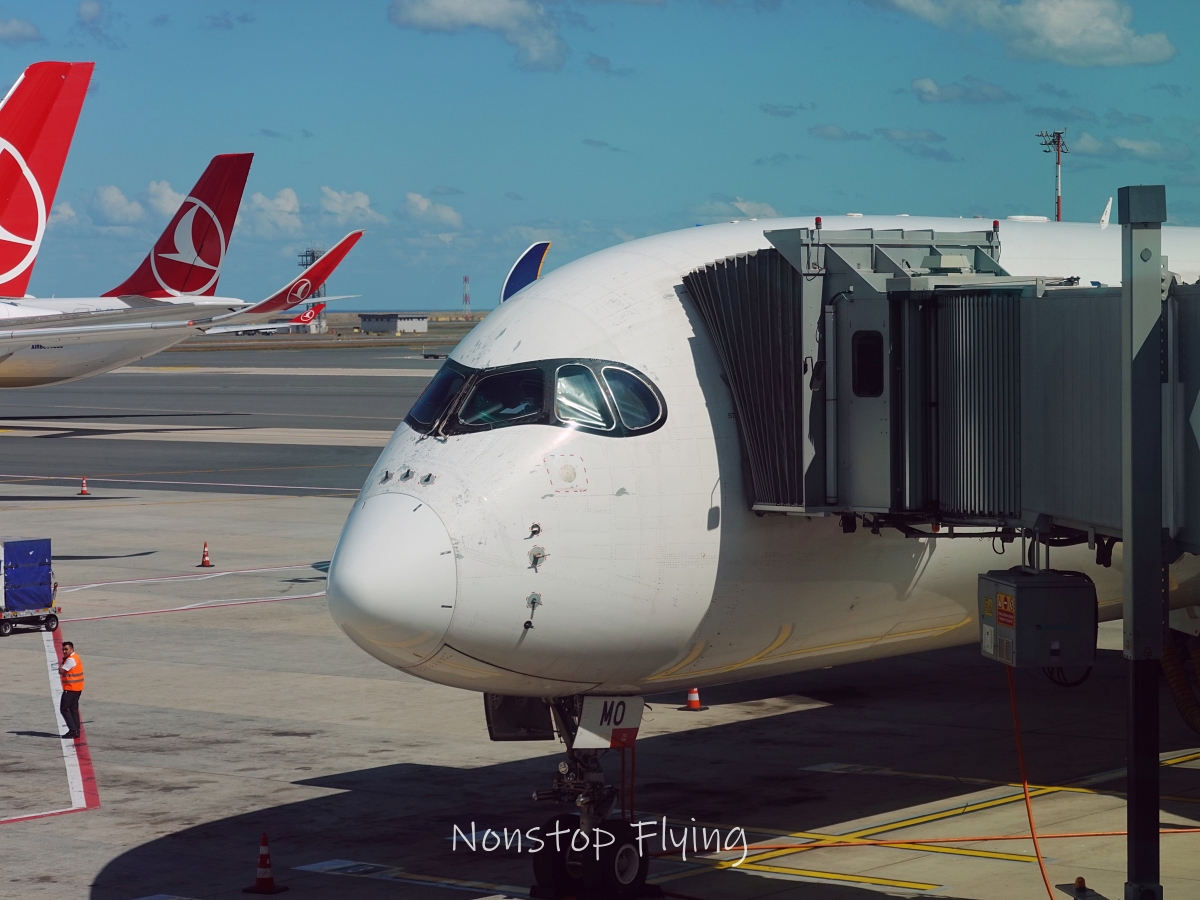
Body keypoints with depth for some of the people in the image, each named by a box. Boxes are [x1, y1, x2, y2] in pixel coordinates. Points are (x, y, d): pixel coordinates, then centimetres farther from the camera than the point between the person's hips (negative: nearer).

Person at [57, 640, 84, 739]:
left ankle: (73, 730, -11)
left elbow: (61, 671, -17)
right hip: (77, 689, 10)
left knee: (64, 709, -6)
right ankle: (76, 731, 12)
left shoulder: (71, 660, -18)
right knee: (74, 709, 12)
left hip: (70, 688, -10)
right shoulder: (76, 657, 15)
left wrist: (62, 661, -6)